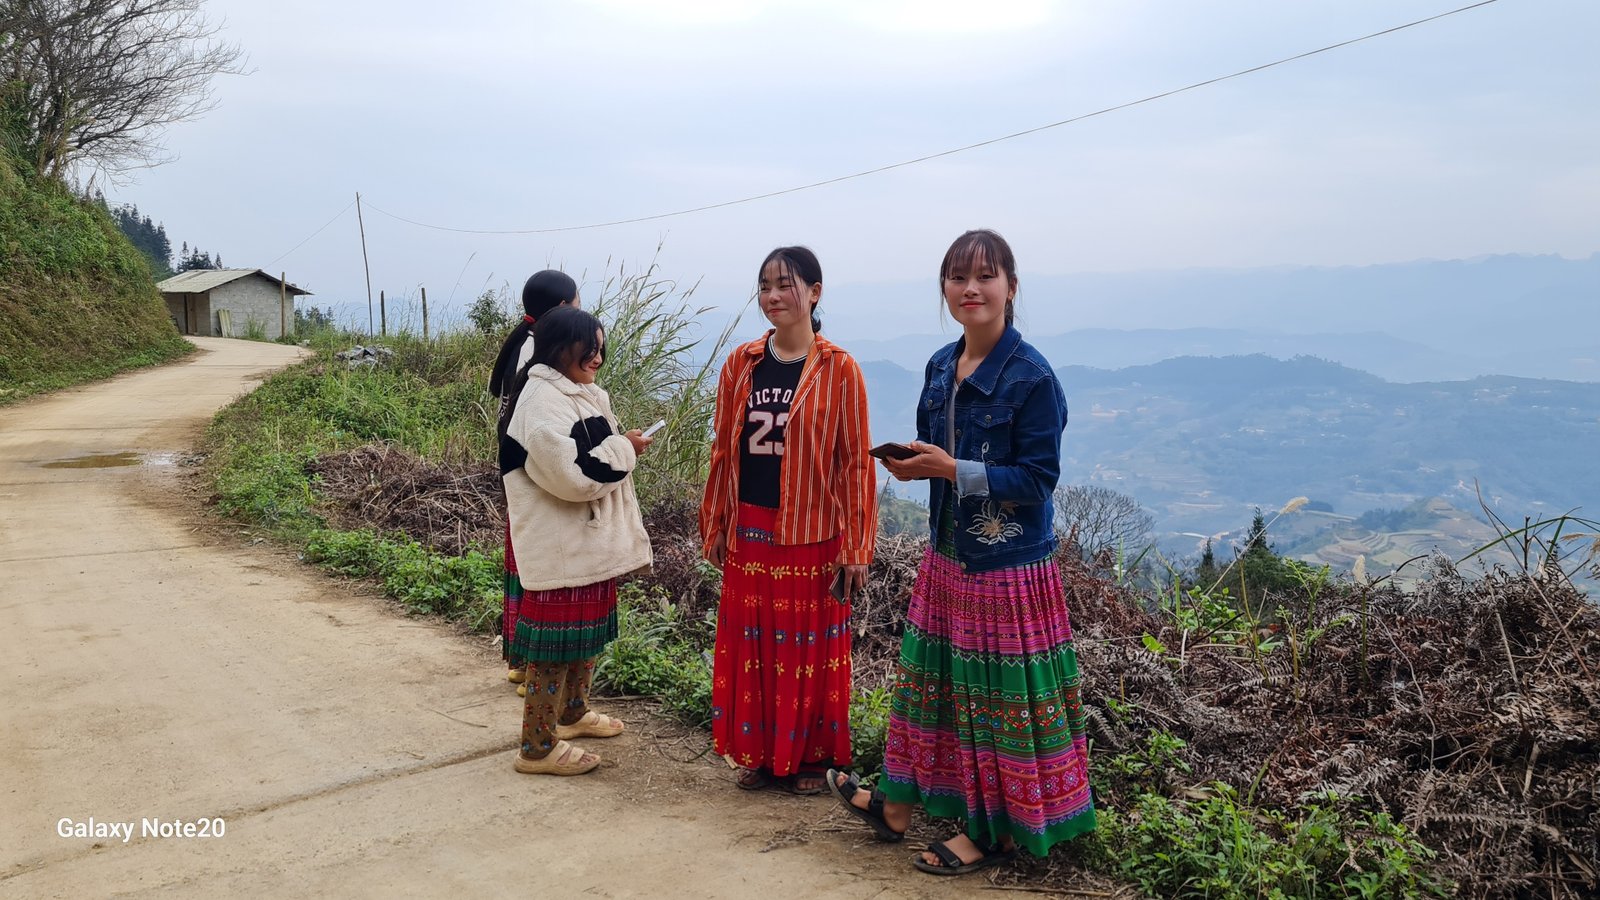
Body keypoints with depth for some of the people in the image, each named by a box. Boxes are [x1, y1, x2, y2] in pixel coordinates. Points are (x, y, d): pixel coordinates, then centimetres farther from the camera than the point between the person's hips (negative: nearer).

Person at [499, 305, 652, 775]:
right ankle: (538, 747, 9)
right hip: (560, 548, -10)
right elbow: (572, 474, -27)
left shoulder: (580, 394, 12)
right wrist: (624, 449, -15)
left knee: (589, 631, 22)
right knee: (557, 643, -2)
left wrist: (622, 447, 4)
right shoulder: (542, 400, -20)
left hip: (591, 541, 10)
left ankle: (573, 712, 40)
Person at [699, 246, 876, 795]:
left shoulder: (838, 369, -7)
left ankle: (812, 757, 24)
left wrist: (857, 547, -7)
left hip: (813, 534, -3)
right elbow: (722, 450, 9)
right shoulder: (741, 365, 4)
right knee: (751, 644, 11)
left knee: (811, 646, 6)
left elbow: (857, 461, -6)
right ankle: (760, 753, 28)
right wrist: (714, 526, 10)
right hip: (750, 533, 4)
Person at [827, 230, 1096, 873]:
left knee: (1002, 695, 5)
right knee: (929, 677, 17)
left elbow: (1038, 478, -18)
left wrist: (951, 470, -24)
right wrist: (911, 462, -4)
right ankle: (897, 807, 33)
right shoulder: (941, 367, 7)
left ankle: (996, 831, 23)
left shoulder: (1031, 376, -16)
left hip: (1010, 564, -7)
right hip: (948, 555, 7)